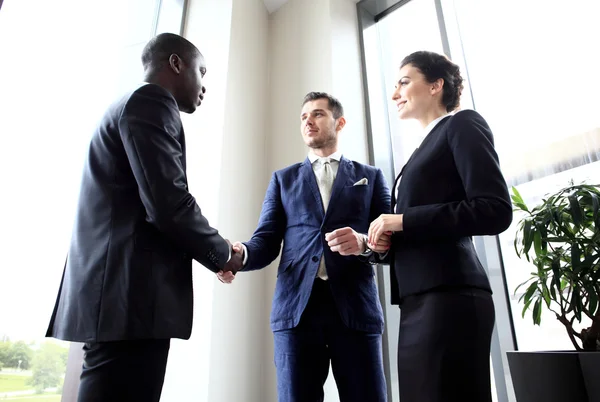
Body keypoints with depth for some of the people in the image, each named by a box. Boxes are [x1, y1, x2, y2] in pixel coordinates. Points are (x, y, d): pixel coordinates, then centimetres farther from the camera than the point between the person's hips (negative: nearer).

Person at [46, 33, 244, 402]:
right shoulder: (150, 101, -7)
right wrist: (222, 253, -2)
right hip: (129, 296, -10)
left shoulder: (131, 106, 24)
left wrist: (212, 251, 19)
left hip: (117, 292, 10)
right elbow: (168, 204, -19)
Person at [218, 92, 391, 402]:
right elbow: (266, 240, 8)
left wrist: (364, 244, -16)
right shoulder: (283, 179, 18)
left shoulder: (370, 177, 14)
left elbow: (390, 242, 7)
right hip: (296, 305, 1)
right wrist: (240, 254, -14)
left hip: (355, 305, 0)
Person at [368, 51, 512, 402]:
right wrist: (368, 243, 6)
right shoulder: (430, 143, 23)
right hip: (420, 298, 8)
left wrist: (404, 220, -12)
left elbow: (496, 211, -13)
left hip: (448, 295, -8)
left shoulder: (463, 124, 1)